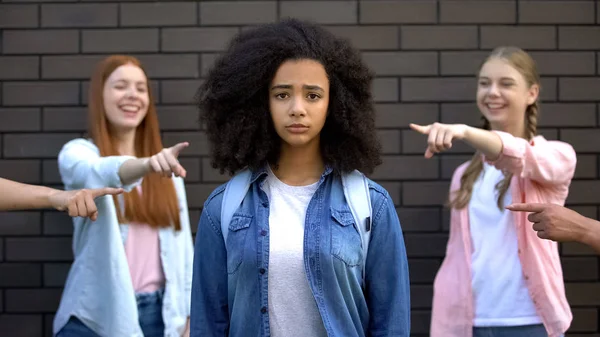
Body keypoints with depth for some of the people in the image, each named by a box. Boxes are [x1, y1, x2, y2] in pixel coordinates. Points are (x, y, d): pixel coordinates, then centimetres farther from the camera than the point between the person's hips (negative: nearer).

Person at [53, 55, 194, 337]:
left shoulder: (166, 166, 10)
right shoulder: (78, 153, -2)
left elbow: (182, 241, 9)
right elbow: (100, 174, -25)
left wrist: (188, 314, 4)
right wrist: (147, 165, -44)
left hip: (158, 314, 3)